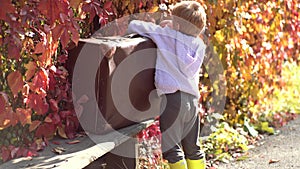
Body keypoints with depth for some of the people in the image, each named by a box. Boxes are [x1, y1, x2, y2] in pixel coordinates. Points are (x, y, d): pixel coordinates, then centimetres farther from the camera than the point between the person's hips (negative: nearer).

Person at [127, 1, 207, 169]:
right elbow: (190, 69, 8)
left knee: (172, 149, 1)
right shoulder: (199, 44, 9)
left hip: (172, 96, -5)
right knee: (192, 148, 17)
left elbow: (133, 25, 1)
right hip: (192, 98, 5)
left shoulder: (164, 34, -1)